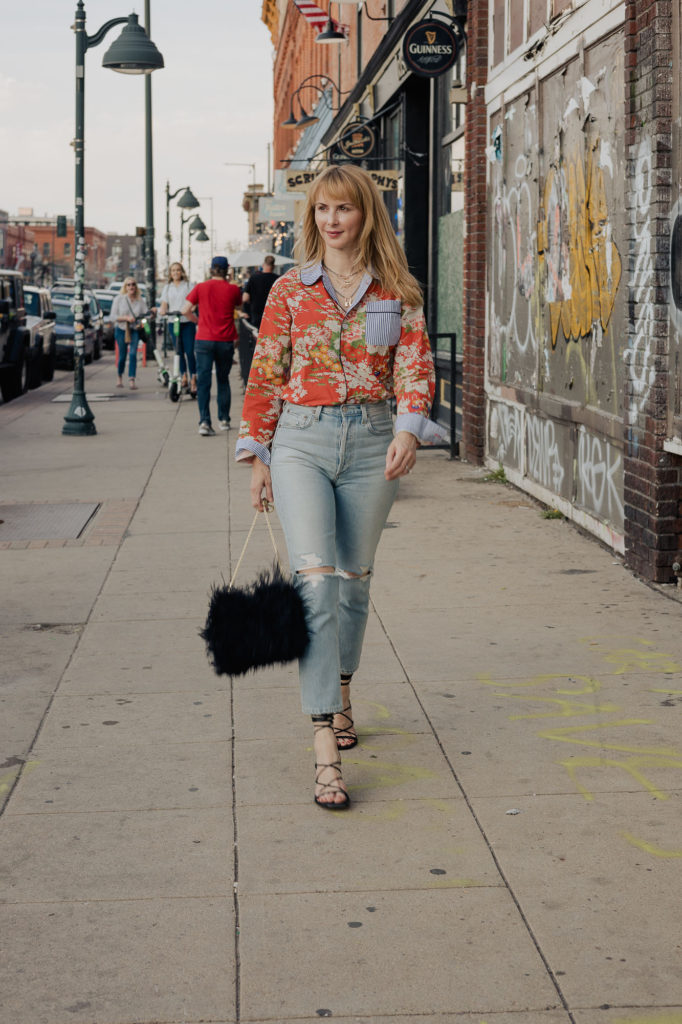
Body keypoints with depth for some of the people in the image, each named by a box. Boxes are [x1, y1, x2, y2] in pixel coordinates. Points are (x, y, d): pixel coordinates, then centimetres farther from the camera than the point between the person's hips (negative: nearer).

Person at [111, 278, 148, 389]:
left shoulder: (140, 300, 0)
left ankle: (132, 381, -16)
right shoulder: (119, 299, -4)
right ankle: (120, 378, 29)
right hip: (121, 330, 0)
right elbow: (113, 316, -7)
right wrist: (126, 318, -21)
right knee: (122, 355, 5)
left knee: (133, 354, -14)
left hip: (135, 330, 1)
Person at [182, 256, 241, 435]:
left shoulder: (200, 288, -3)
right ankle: (224, 419, 23)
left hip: (204, 340, -1)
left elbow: (184, 311, -4)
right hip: (226, 341, 1)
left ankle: (204, 422, -15)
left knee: (203, 381, -3)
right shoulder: (233, 289, -1)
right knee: (223, 380, 17)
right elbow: (239, 305, 20)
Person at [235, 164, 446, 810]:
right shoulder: (290, 290, 4)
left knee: (354, 579, 12)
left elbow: (415, 364, 0)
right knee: (315, 577, -15)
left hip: (373, 443, 2)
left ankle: (340, 693, 39)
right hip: (302, 442, -1)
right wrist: (257, 456, 5)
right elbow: (265, 376, 7)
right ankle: (325, 744, -19)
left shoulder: (396, 292, 5)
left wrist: (409, 430, -18)